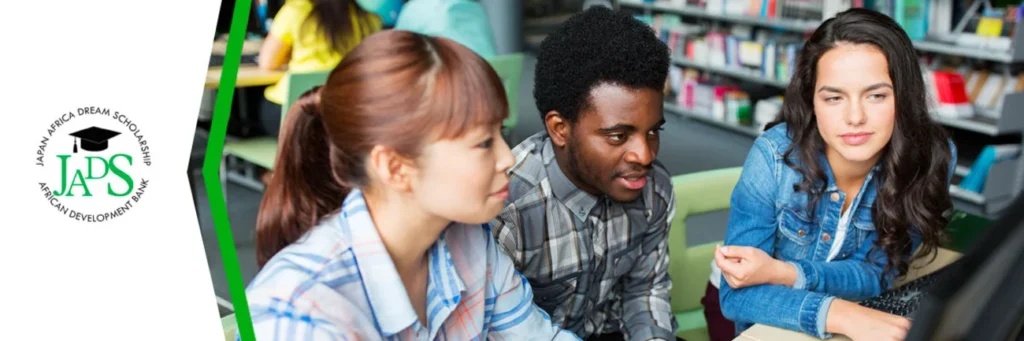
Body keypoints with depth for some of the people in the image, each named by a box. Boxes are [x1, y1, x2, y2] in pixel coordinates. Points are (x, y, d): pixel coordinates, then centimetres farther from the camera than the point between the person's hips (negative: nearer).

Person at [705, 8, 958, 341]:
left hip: (860, 307, 2)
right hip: (752, 308, -1)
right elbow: (738, 293, -24)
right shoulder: (774, 156, -25)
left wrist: (783, 273, -29)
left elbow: (877, 272, -12)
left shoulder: (931, 156, -19)